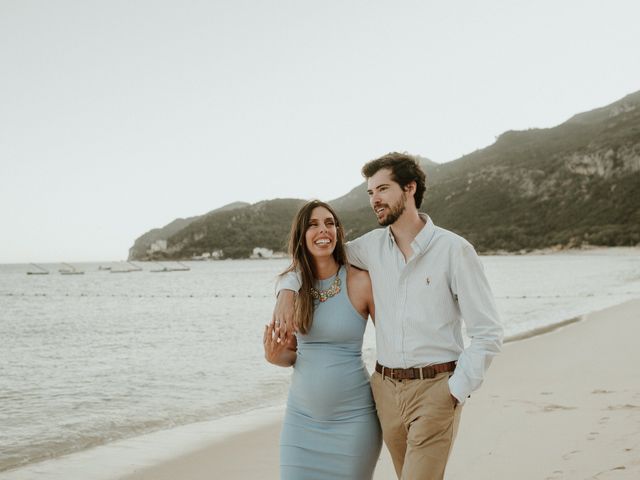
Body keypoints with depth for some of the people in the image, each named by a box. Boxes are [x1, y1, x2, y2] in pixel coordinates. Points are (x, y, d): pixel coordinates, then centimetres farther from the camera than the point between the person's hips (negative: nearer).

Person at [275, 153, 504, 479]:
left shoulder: (454, 250, -8)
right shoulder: (372, 246, 6)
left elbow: (487, 334, -7)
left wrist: (454, 393, -12)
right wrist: (287, 290, 1)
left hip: (435, 388, -5)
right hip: (386, 389, 5)